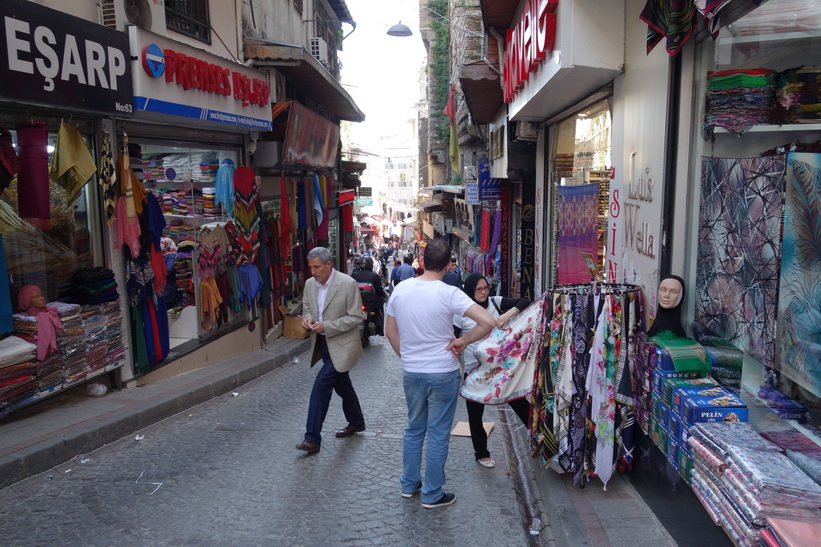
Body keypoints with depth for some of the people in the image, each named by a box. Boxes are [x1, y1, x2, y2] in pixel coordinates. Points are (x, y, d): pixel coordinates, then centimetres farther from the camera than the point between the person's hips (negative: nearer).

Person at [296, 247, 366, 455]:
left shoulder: (348, 284, -17)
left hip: (341, 344, -7)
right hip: (322, 343, 7)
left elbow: (356, 317, -16)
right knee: (342, 385, 20)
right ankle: (356, 422, 41)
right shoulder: (310, 284, 3)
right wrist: (307, 319, -7)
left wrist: (327, 326, -23)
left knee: (322, 384, -15)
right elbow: (306, 308, 17)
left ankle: (312, 438, -8)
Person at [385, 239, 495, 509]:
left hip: (411, 373, 5)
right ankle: (432, 495, 20)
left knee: (414, 429, 21)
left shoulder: (400, 289, -3)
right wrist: (462, 341, -11)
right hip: (443, 373, -4)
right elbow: (488, 322, -24)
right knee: (438, 434, 8)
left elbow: (390, 330, 7)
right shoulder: (449, 294, -18)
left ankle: (409, 484, 33)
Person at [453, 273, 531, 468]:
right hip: (474, 369, -1)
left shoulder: (495, 302, -2)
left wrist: (509, 313, -23)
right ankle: (481, 453, 32)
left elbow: (525, 302, -5)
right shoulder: (461, 312, -8)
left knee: (519, 401, 7)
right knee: (475, 412, 13)